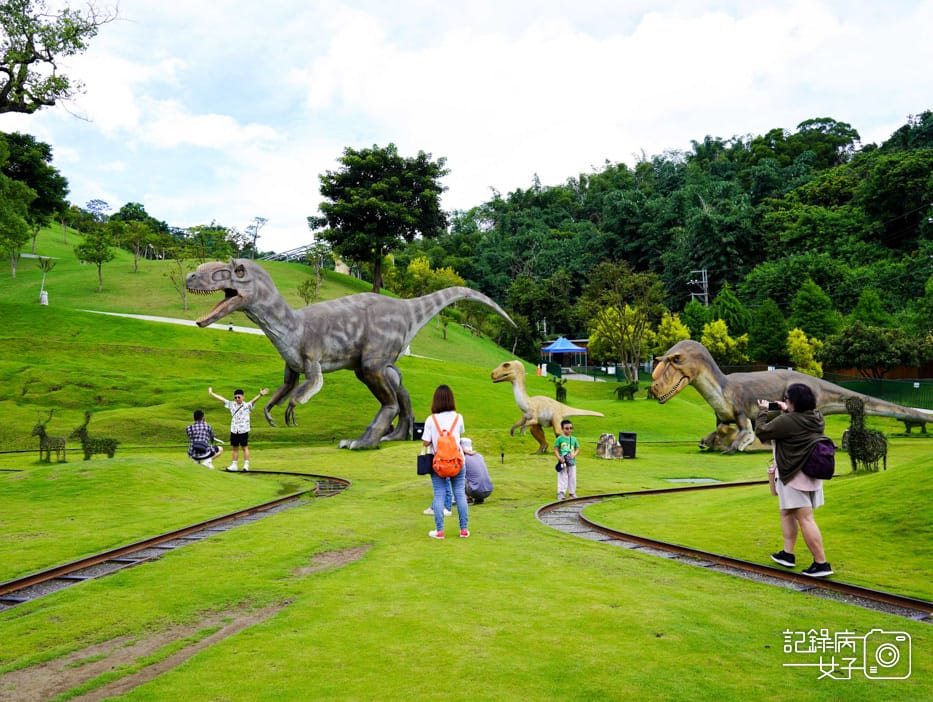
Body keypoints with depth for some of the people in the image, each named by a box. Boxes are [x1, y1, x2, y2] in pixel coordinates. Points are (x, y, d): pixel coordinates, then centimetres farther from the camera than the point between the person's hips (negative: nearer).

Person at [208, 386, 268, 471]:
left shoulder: (247, 406, -6)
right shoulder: (232, 405, 9)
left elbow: (253, 400, -24)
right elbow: (221, 399, 13)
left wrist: (260, 395, -43)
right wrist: (211, 393, 15)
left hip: (243, 430, -5)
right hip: (234, 430, 5)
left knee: (245, 447, 1)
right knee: (235, 448, 11)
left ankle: (246, 465, 3)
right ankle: (234, 465, 17)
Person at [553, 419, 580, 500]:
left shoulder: (574, 439, 7)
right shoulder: (559, 439, -5)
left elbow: (577, 449, 10)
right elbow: (556, 450, -6)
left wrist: (574, 455, -10)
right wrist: (559, 458, -19)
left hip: (572, 462, 4)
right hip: (562, 462, -4)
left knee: (572, 478, 11)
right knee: (562, 478, -3)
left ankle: (572, 493, 22)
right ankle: (561, 493, 1)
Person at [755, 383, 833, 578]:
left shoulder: (787, 421, -22)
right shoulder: (817, 417, 2)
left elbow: (761, 431, -12)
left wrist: (763, 411, 3)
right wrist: (786, 412, 18)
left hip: (795, 476, -9)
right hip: (813, 474, 9)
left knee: (805, 519, -6)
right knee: (787, 512, 22)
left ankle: (821, 563, -6)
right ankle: (787, 554, 30)